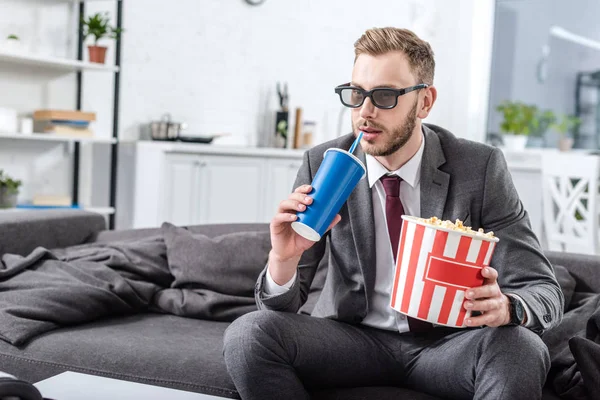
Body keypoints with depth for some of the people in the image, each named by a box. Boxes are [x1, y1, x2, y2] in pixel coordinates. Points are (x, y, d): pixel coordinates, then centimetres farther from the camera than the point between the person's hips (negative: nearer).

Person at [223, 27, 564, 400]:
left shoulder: (481, 168, -9)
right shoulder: (322, 165, -6)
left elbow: (544, 291, -7)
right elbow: (281, 307, -4)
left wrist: (506, 308, -32)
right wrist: (284, 258, -29)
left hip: (449, 344, -1)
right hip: (354, 338, 2)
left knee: (521, 349, -32)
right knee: (247, 334, -25)